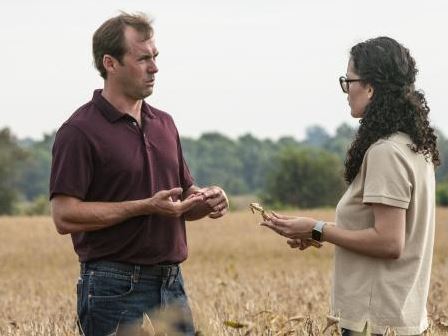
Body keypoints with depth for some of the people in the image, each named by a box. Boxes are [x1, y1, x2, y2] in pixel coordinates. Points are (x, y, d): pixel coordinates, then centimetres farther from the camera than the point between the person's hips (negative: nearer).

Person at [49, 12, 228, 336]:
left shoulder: (164, 123, 14)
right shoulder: (80, 131, -9)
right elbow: (65, 216, -15)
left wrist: (207, 200, -2)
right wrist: (146, 206, -18)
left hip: (172, 285, 7)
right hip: (116, 288, -7)